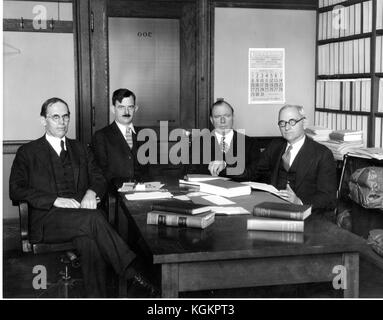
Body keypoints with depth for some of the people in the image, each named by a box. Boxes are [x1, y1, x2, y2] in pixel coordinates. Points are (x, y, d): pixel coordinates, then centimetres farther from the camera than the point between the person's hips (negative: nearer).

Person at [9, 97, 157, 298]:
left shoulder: (80, 150, 25)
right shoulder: (28, 152, 11)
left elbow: (99, 178, 19)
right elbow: (16, 190, -1)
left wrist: (91, 192, -7)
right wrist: (56, 200, -15)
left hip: (81, 212, 3)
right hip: (47, 219, -3)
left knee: (89, 241, -35)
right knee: (93, 219, -34)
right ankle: (132, 273, -35)